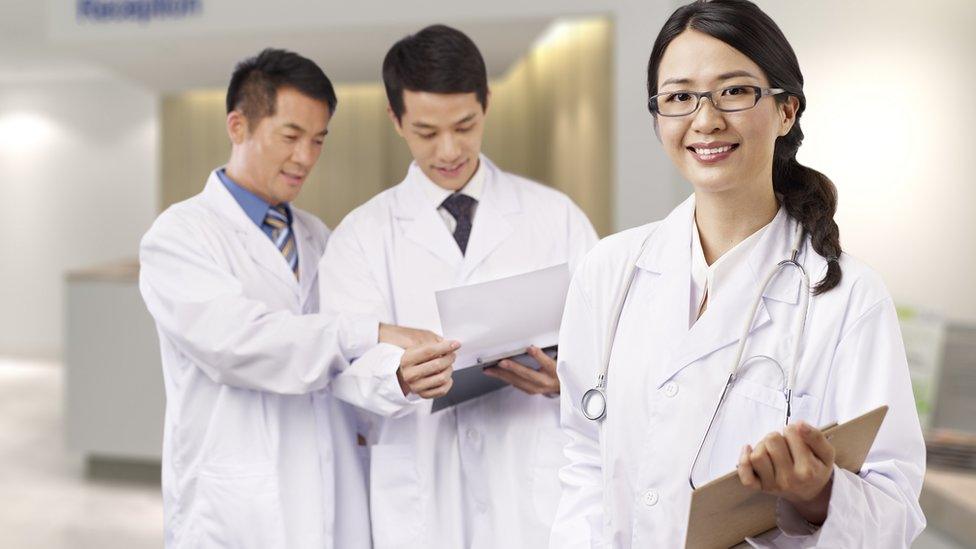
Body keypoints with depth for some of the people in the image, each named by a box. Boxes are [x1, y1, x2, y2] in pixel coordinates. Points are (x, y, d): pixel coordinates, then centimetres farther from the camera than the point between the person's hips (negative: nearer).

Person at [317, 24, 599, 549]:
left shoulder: (556, 217, 6)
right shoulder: (362, 235, 4)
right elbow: (348, 366, -8)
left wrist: (564, 377, -21)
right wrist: (402, 375, -30)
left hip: (538, 499, 0)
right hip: (422, 503, 0)